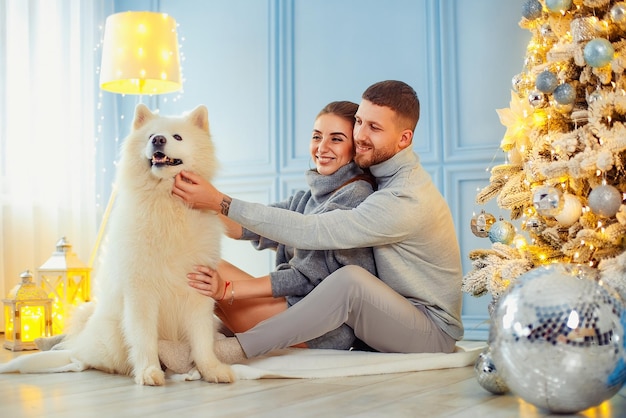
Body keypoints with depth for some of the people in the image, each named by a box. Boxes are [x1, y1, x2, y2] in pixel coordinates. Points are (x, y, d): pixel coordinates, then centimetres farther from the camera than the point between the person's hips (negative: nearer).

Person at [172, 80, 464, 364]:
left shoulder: (405, 200, -25)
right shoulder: (385, 173, 5)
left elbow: (312, 232, -30)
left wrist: (221, 203, -30)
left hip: (434, 331, -10)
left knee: (351, 280, -35)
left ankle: (239, 348, -28)